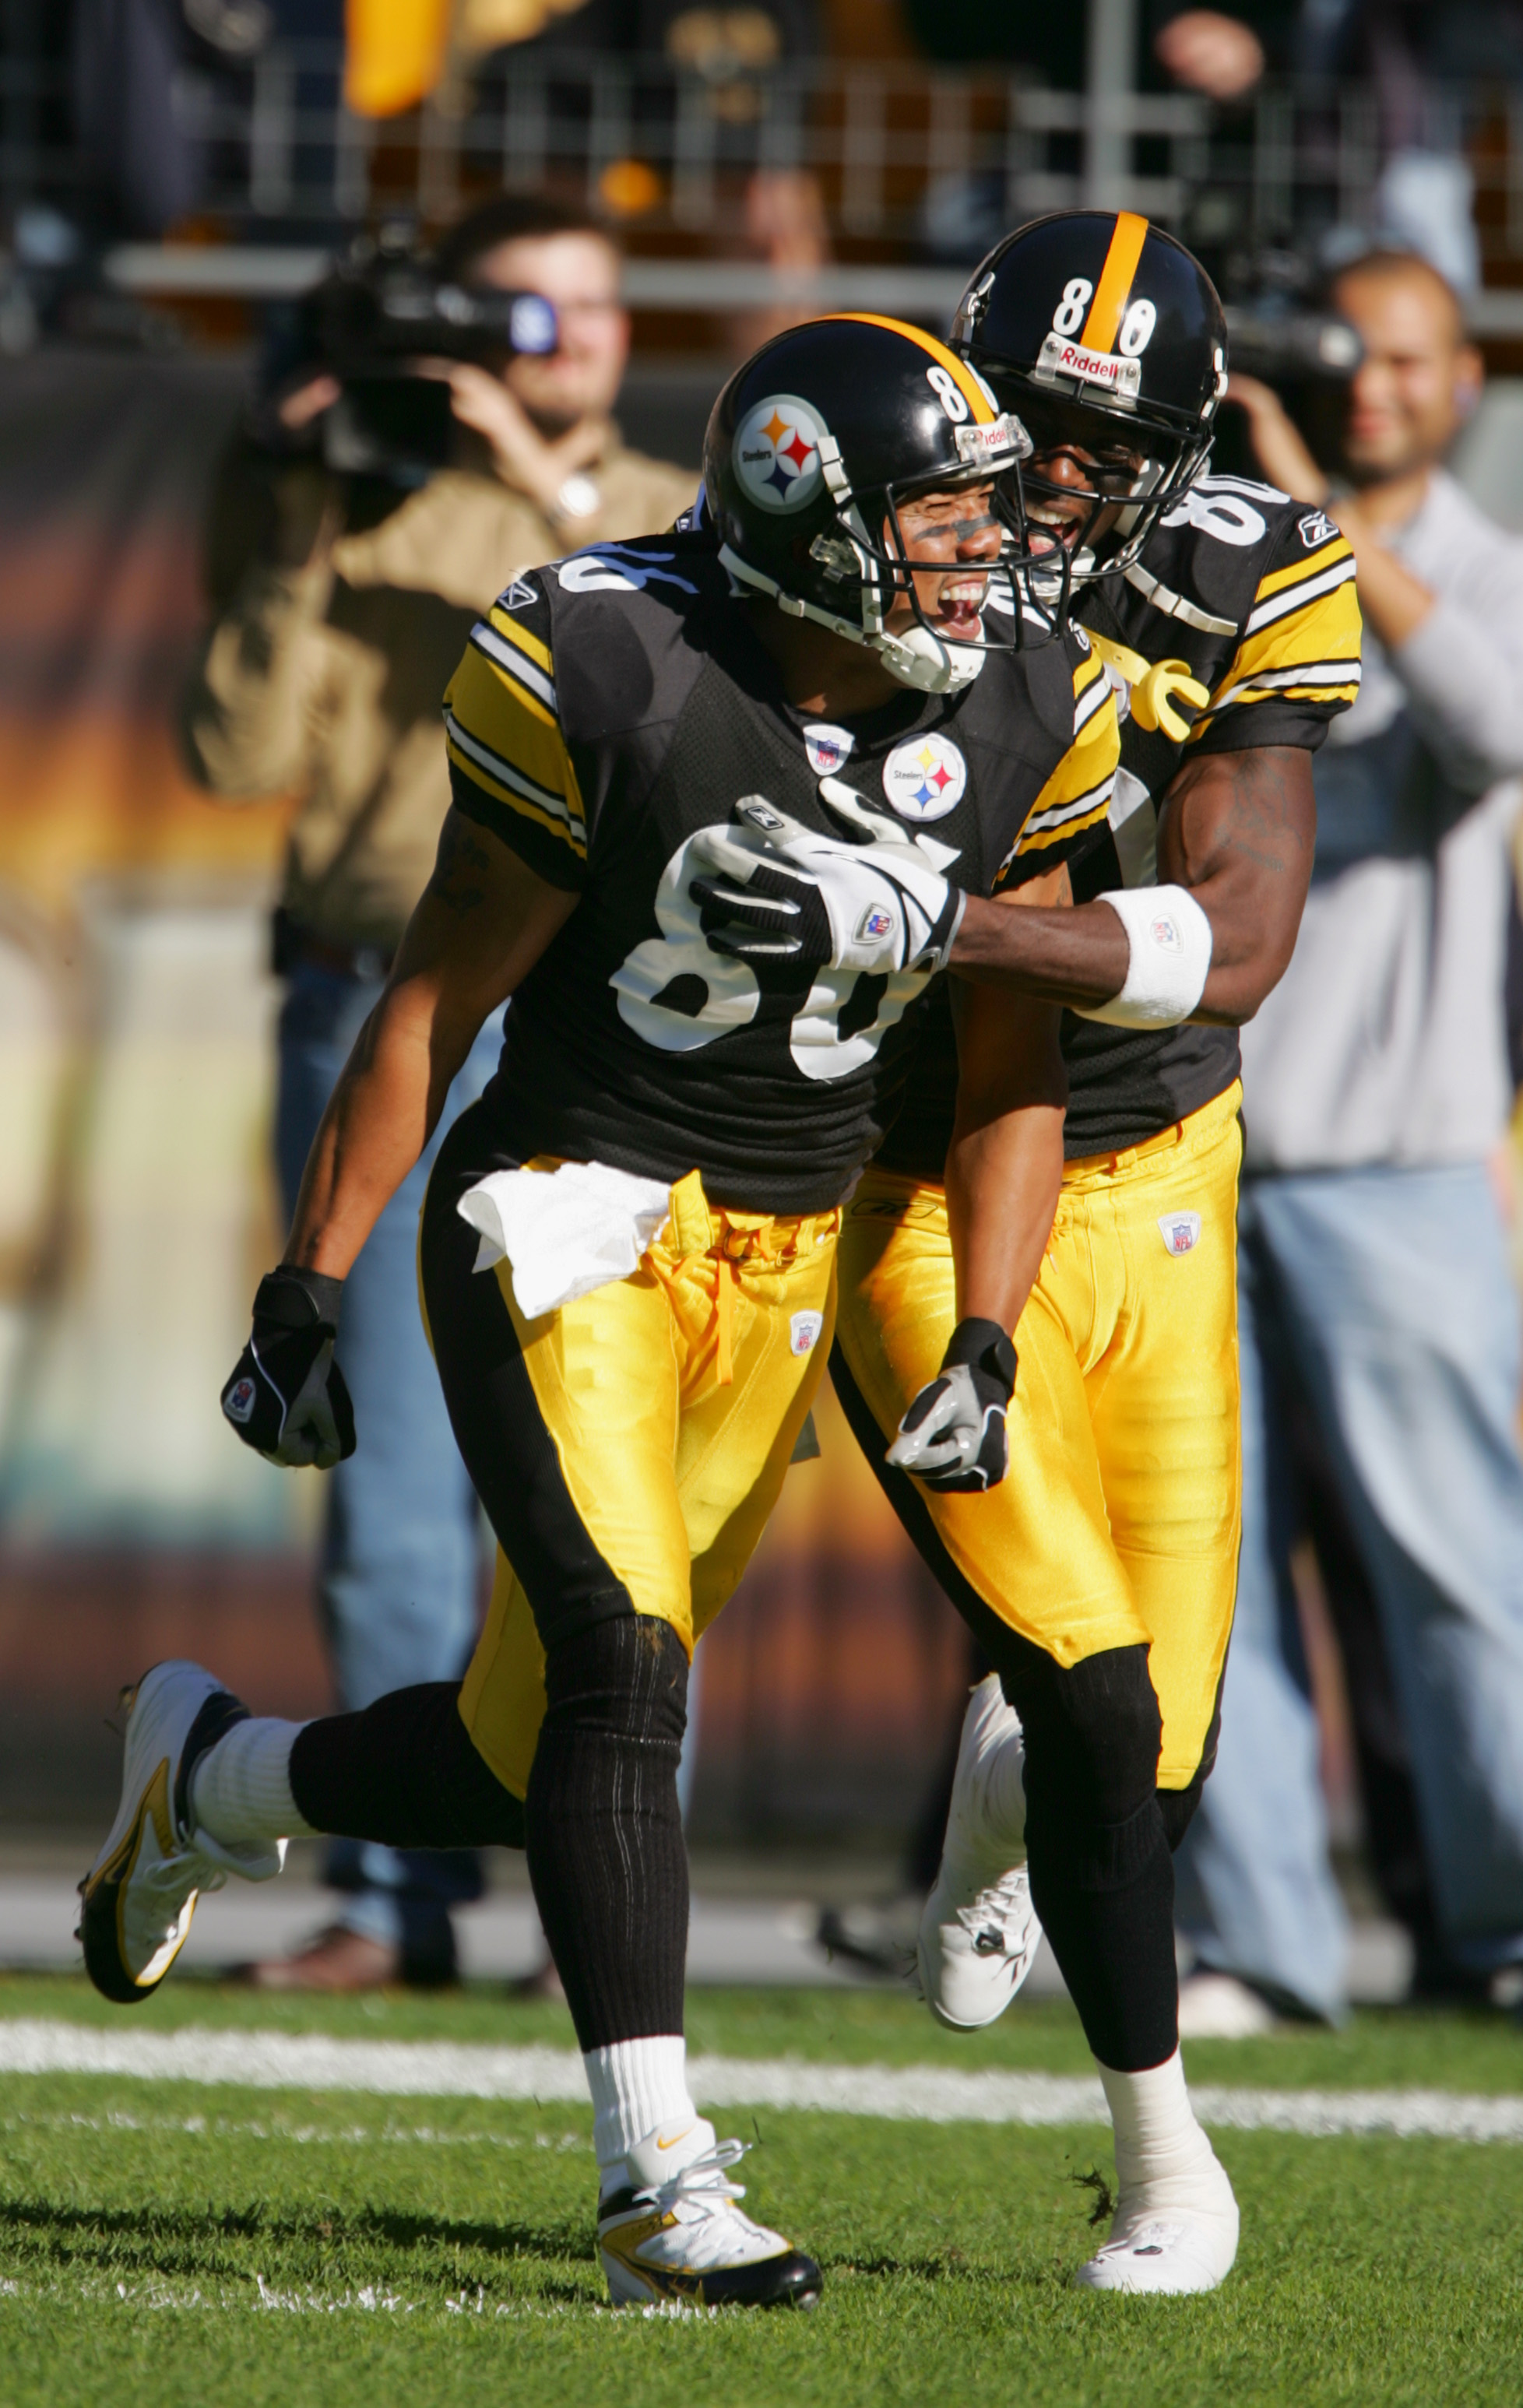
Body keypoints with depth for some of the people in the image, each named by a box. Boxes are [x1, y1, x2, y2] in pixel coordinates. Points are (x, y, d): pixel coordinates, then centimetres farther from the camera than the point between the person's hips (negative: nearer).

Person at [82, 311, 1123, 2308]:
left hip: (780, 1277, 5)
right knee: (618, 1670, -22)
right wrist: (308, 1295, -3)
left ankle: (206, 1780, 35)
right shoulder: (615, 685, -15)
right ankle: (656, 2175, -18)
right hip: (568, 1222, -5)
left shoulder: (1016, 725, -2)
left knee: (534, 1760, 7)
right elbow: (436, 1003, -5)